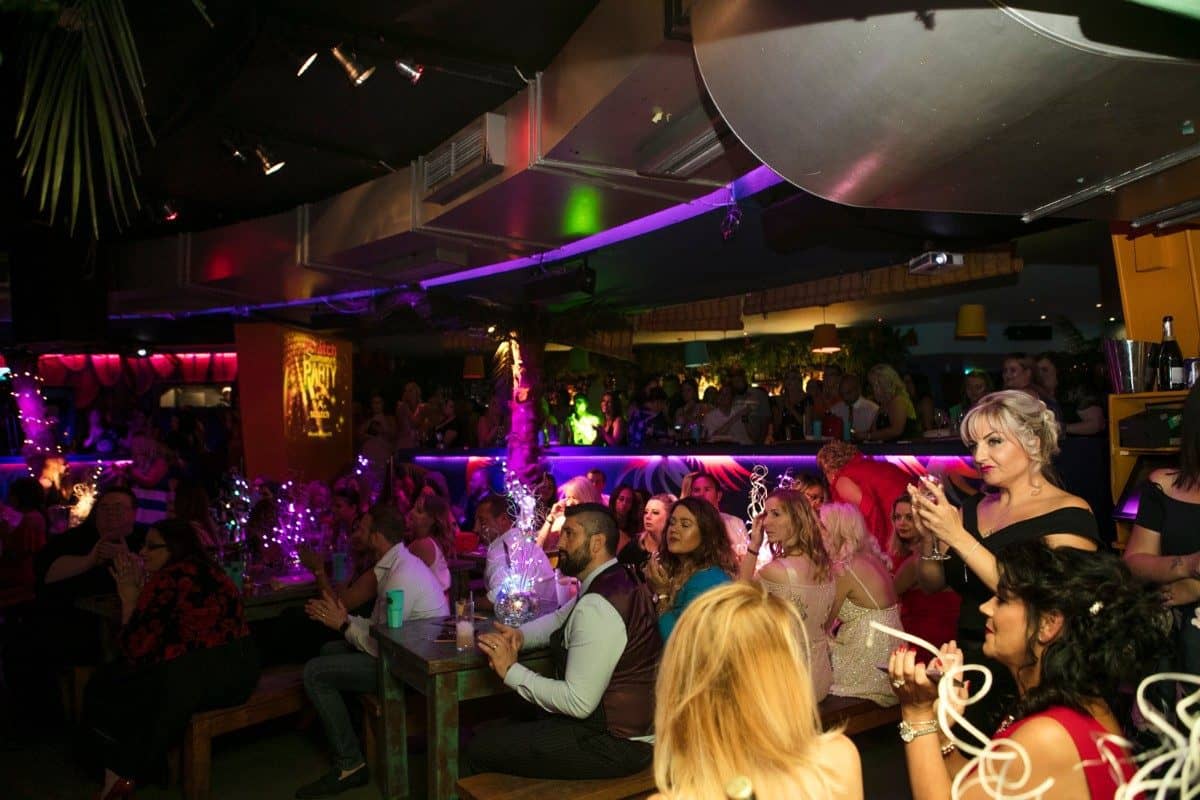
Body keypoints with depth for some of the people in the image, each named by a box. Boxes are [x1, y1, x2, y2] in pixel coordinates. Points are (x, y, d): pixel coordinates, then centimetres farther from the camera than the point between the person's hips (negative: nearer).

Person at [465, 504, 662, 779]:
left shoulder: (597, 607, -25)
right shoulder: (620, 582, 6)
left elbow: (578, 703, -24)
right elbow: (559, 619, 19)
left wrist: (511, 670, -16)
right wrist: (519, 634, 0)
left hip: (614, 744, -9)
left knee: (479, 749, -3)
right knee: (507, 724, 21)